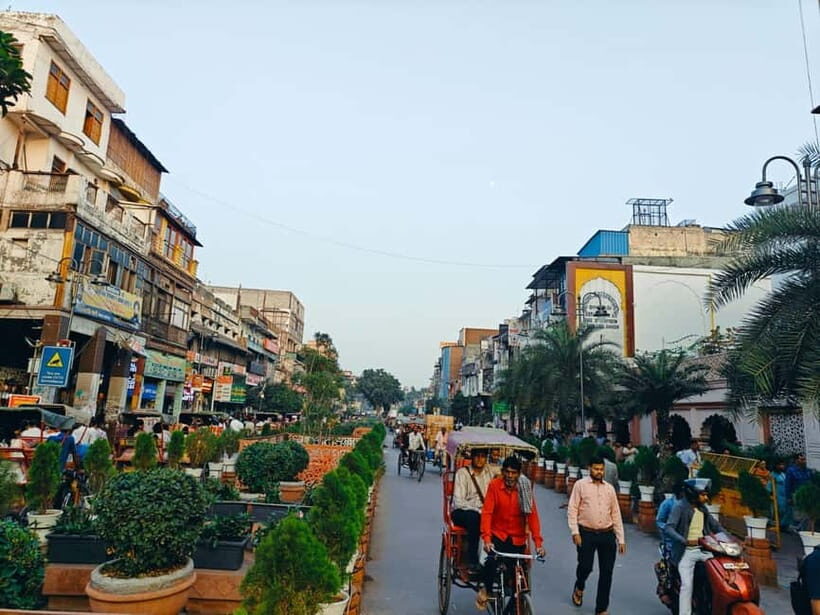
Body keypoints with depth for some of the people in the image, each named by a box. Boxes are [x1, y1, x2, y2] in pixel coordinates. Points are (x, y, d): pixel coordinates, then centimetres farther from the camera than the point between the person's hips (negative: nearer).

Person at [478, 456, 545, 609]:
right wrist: (486, 538, -28)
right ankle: (486, 589, 1)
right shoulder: (494, 485, -13)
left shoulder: (525, 487, -8)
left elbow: (532, 515, -9)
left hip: (518, 538, 2)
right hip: (498, 534, -2)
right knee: (491, 561, -27)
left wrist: (538, 542, -17)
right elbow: (487, 512, -17)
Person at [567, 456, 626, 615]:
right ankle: (579, 587, 30)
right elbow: (572, 509, -3)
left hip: (607, 535, 4)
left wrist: (621, 539, 9)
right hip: (587, 534, -3)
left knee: (606, 572, 4)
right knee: (585, 566, -5)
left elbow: (616, 514, 13)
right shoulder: (580, 485, 0)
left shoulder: (609, 488, 11)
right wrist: (575, 532, -11)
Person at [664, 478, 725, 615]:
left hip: (704, 550, 6)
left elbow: (715, 526, 21)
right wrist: (685, 541, -33)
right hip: (686, 552, -6)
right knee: (687, 584, -13)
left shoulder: (703, 509, 14)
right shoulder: (680, 506, -8)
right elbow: (668, 528, -18)